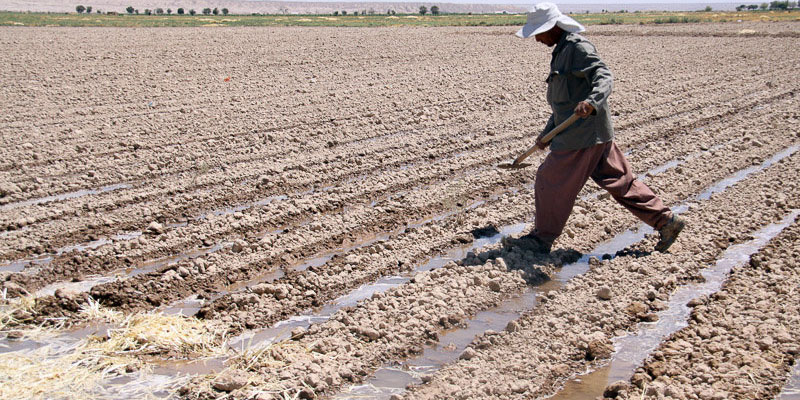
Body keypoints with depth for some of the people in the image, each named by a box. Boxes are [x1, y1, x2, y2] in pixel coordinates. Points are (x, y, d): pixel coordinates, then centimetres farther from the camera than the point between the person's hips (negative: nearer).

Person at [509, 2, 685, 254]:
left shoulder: (578, 47, -12)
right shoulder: (562, 51, 19)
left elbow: (604, 78, -25)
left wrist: (591, 102, -45)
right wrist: (546, 134, 29)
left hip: (582, 135, -10)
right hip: (595, 134, 10)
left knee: (550, 181, 0)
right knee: (620, 181, 12)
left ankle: (542, 239, 13)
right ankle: (665, 221, 16)